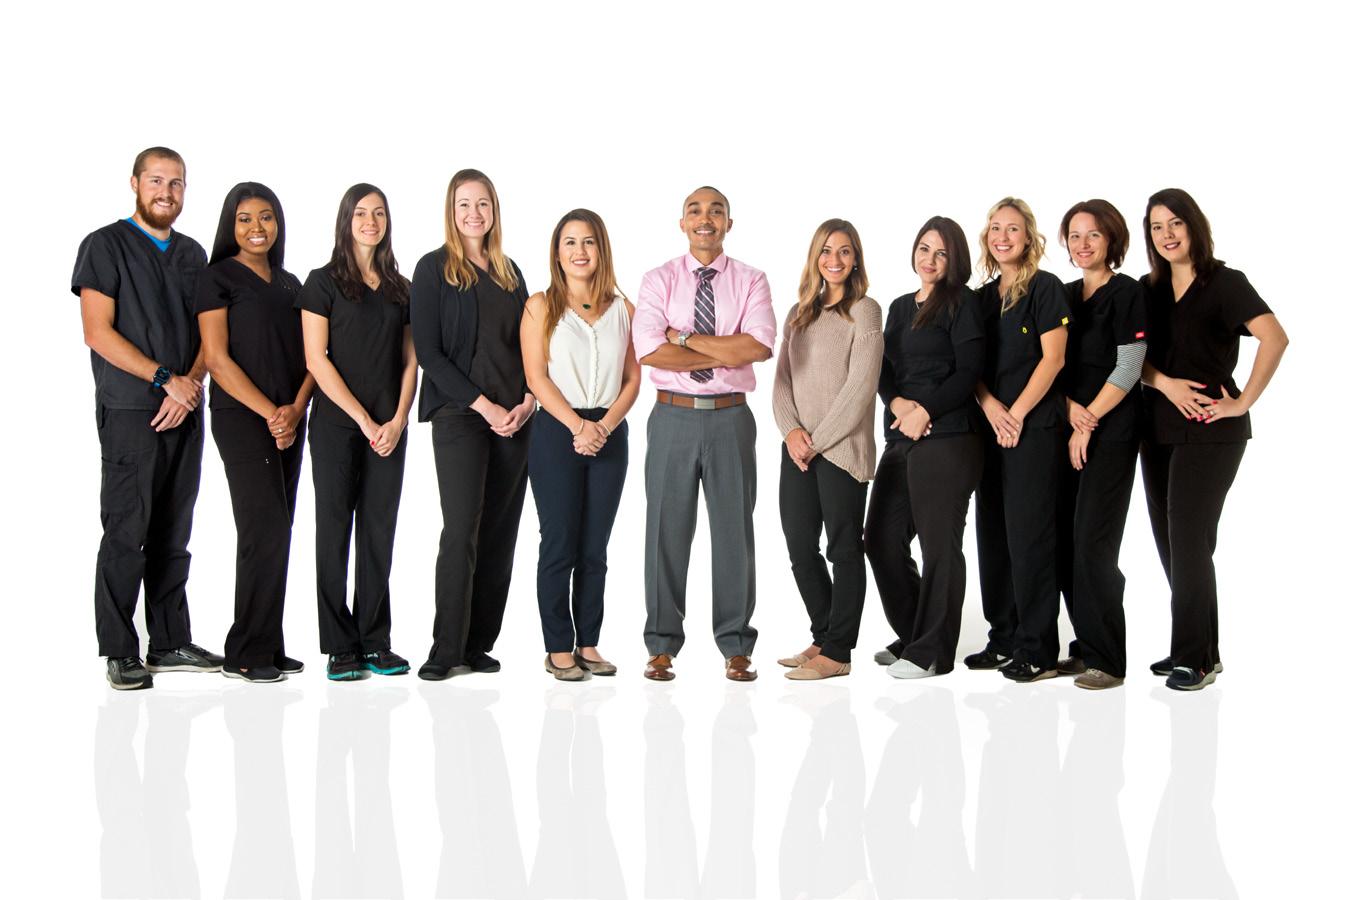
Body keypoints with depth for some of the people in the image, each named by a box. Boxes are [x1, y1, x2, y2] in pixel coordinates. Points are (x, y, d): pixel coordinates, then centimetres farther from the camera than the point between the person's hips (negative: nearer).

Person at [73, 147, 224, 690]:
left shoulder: (192, 254, 16)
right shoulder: (106, 246, -1)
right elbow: (98, 332, -9)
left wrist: (189, 386, -6)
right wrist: (166, 378, -14)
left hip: (185, 412, 5)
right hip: (130, 413, -5)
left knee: (173, 535, 9)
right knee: (126, 533, -4)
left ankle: (171, 643, 16)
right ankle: (120, 653, 3)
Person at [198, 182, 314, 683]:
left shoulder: (290, 283, 17)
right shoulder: (219, 278, -1)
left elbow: (308, 355, 13)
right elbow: (217, 359, -8)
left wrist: (296, 409, -5)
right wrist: (270, 413, -13)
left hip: (289, 423, 6)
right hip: (241, 419, -6)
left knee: (276, 535, 6)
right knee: (266, 531, -11)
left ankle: (266, 649, 12)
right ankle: (246, 654, -1)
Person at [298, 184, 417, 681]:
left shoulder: (400, 287, 13)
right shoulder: (324, 282, 1)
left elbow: (410, 361, 12)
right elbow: (316, 359, -6)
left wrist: (398, 420, -3)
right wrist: (363, 419, -10)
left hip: (389, 429, 4)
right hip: (336, 423, -4)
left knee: (380, 532, 5)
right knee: (335, 530, 0)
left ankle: (375, 642, 13)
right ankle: (341, 647, 6)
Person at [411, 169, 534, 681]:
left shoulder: (509, 272, 16)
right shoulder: (433, 269, 0)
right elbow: (428, 351, -6)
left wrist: (528, 400, -1)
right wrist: (484, 405, -12)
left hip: (514, 419, 5)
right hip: (459, 416, -5)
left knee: (500, 532, 3)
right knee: (462, 529, -11)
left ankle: (478, 645, 11)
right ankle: (445, 650, -2)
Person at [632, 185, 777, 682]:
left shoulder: (750, 281, 4)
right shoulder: (659, 280, 3)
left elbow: (760, 345, -13)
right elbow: (649, 350, -12)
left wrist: (686, 337, -13)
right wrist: (725, 354, -12)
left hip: (730, 419, 0)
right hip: (673, 417, 0)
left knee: (735, 530, 6)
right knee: (666, 530, 5)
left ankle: (736, 647, 16)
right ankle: (662, 646, 16)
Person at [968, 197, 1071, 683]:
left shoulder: (1045, 288, -3)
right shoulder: (983, 297, 16)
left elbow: (1052, 358, -10)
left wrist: (1017, 414, -13)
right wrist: (991, 407, -6)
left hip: (1034, 425, -7)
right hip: (992, 427, 7)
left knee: (1028, 533, -7)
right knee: (992, 531, 8)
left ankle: (1038, 650, -1)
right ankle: (1004, 639, 17)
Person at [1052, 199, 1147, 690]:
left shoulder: (1126, 293, -5)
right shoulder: (1065, 295, 14)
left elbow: (1127, 369, -11)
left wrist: (1088, 426, -12)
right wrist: (1070, 406, -4)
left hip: (1111, 433, -6)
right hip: (1068, 430, 7)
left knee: (1093, 543, -9)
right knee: (1066, 540, 5)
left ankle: (1107, 659, 0)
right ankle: (1086, 648, 16)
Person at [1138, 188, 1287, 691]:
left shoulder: (1224, 283, -6)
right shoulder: (1148, 290, 12)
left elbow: (1274, 338, -18)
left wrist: (1242, 403, -17)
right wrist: (1166, 383, -10)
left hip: (1210, 432, -6)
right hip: (1158, 428, 6)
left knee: (1188, 542, -7)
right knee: (1169, 542, 9)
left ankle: (1195, 657, 3)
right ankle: (1197, 649, 21)